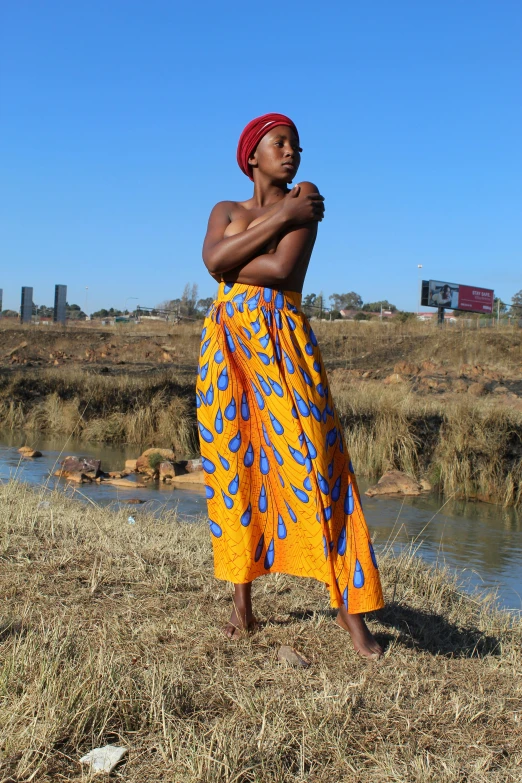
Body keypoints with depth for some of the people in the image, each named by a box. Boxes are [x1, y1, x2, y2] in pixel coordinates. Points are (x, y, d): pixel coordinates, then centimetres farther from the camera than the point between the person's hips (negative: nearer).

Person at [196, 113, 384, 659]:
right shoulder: (225, 211, 16)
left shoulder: (303, 203, 6)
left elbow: (284, 270, -13)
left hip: (283, 342, -3)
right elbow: (214, 259, -7)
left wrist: (231, 260, -2)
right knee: (233, 466, 3)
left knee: (311, 462, -8)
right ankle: (241, 603, 12)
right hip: (226, 343, 3)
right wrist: (278, 219, -7)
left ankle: (349, 607, -5)